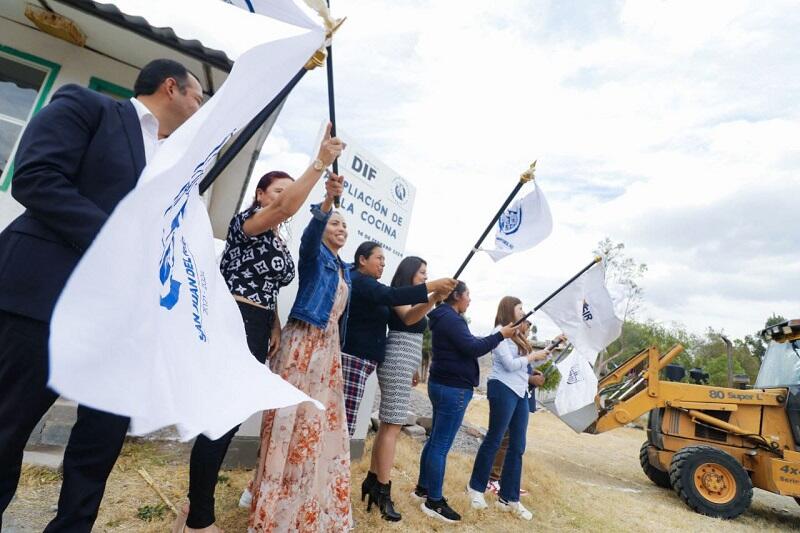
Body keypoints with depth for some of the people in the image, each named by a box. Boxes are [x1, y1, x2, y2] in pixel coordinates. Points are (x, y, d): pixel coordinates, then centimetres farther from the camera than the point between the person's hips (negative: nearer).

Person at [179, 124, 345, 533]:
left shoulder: (279, 242, 18)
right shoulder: (246, 222, -5)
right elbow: (286, 208, -26)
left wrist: (275, 329, 7)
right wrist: (320, 162, -29)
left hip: (258, 330, 9)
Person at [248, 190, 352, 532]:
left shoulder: (344, 269, 19)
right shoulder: (313, 253, -1)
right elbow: (311, 232, -24)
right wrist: (327, 201, -42)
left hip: (329, 346, 7)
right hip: (303, 341, -7)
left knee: (322, 419, 9)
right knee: (292, 415, -5)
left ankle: (309, 504, 24)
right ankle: (275, 503, 9)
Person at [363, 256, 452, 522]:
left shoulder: (411, 298, 19)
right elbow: (407, 318, -32)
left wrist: (412, 369, 27)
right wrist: (433, 298, -48)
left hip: (403, 367, 10)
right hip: (397, 365, -10)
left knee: (387, 425, 11)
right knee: (393, 427, -8)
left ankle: (372, 480, 19)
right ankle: (382, 491, -2)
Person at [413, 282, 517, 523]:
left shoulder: (443, 317, 15)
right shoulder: (451, 319, -17)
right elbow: (472, 349, -21)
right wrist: (500, 334, -12)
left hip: (443, 385, 11)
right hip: (453, 388, -11)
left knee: (435, 439, 18)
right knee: (441, 445, -2)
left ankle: (423, 488, 29)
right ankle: (434, 501, 8)